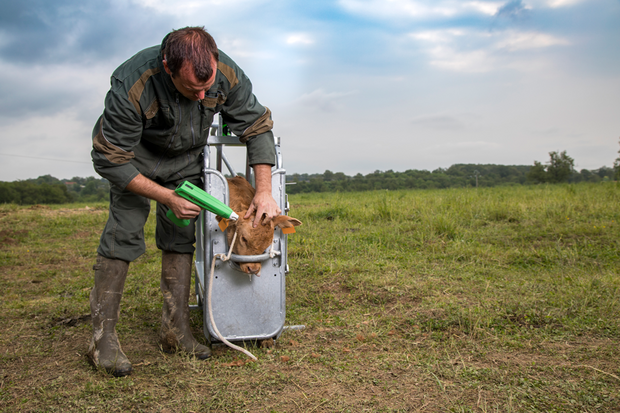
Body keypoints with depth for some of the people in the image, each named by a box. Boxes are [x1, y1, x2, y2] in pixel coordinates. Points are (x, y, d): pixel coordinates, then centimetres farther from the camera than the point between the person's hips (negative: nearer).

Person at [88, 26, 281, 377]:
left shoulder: (227, 75, -28)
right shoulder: (131, 87, -38)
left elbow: (258, 127, -14)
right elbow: (110, 159, -29)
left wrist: (264, 191, -21)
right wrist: (167, 197, -29)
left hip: (186, 157, 4)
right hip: (135, 154, -3)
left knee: (182, 236, -1)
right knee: (124, 232, -14)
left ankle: (176, 331, 7)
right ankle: (103, 338, -5)